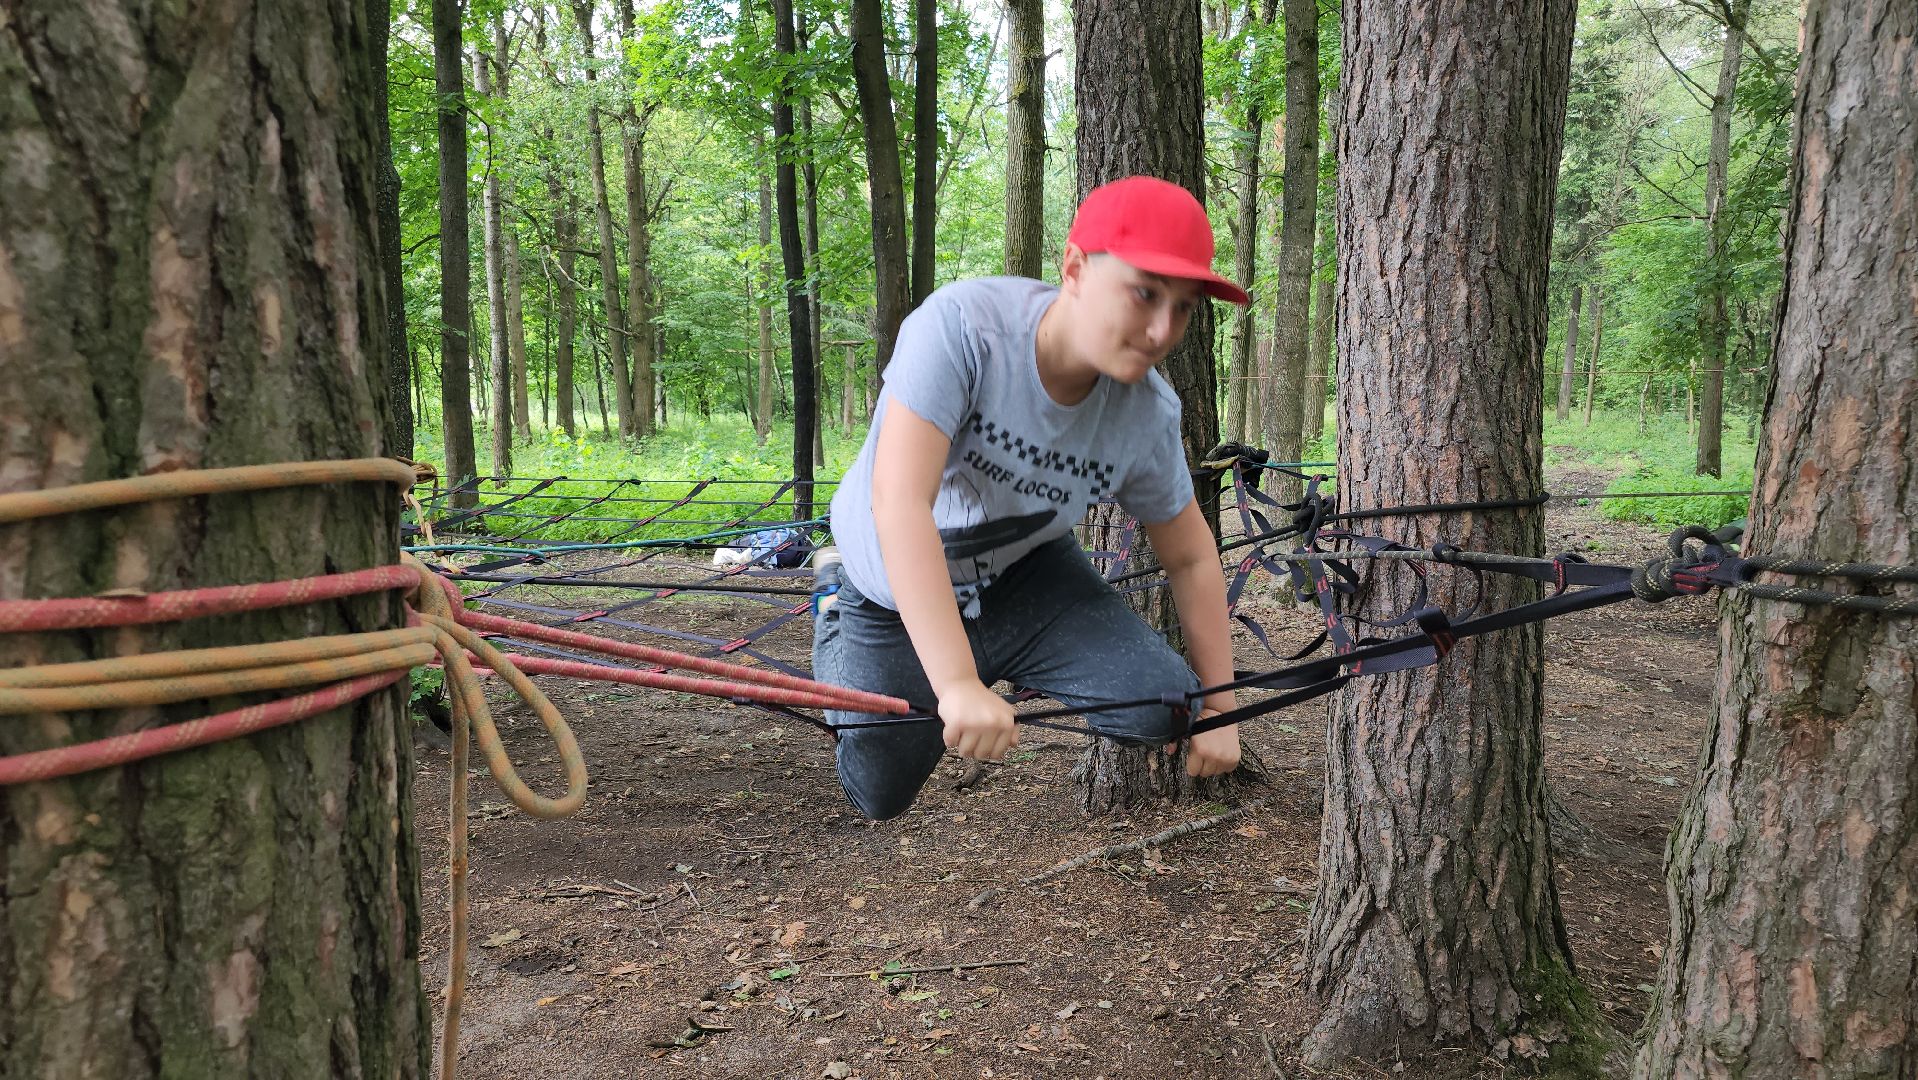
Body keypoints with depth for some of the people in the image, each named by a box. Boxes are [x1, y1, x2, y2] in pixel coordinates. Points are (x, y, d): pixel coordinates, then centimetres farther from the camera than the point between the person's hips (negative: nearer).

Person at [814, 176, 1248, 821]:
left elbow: (1191, 558, -4)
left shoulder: (1149, 415, -20)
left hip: (1023, 579, 3)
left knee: (1163, 705, -16)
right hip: (896, 597, -2)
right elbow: (899, 503, -43)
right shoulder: (962, 326, -35)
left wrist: (1219, 708, -2)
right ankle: (835, 617, 32)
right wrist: (958, 684, -48)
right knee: (880, 797, 8)